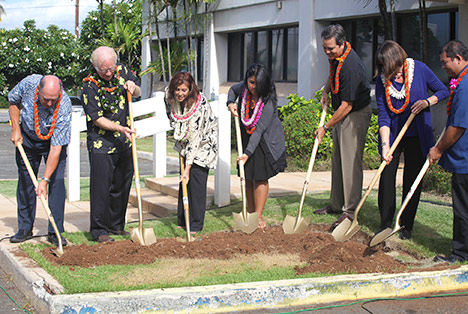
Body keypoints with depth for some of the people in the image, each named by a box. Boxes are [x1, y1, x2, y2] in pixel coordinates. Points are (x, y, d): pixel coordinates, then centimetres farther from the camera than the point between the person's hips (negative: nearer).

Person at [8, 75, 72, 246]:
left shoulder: (64, 106, -35)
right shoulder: (29, 83, -29)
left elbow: (56, 148, -34)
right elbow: (13, 100, -2)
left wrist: (45, 180, -35)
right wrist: (15, 129, -9)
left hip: (54, 140, -2)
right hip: (27, 137, 3)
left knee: (57, 180, -13)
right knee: (25, 180, 3)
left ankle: (55, 231, -5)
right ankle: (25, 228, 13)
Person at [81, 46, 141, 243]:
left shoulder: (122, 71, 2)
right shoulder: (89, 86, -14)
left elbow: (138, 93, 17)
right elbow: (97, 119, -16)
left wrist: (133, 87, -6)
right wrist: (120, 128, -28)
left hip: (125, 142, 6)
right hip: (101, 144, -5)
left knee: (122, 186, 12)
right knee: (101, 188, -3)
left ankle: (116, 225, 26)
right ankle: (99, 230, 7)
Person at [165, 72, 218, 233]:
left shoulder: (199, 104, -33)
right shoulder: (171, 98, -14)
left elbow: (195, 137, -32)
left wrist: (188, 167, -31)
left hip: (204, 141, -6)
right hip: (185, 142, 6)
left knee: (195, 177, -12)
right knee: (183, 179, 3)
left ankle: (196, 224, -6)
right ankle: (182, 221, 11)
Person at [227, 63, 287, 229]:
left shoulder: (268, 101, -25)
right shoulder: (243, 87, -9)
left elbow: (259, 129, -28)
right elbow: (233, 90, 19)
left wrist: (248, 152, -33)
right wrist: (231, 103, -3)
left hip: (265, 140, -5)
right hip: (246, 137, 5)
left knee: (260, 177, -6)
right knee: (247, 177, 6)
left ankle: (258, 216, 4)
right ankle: (250, 213, 16)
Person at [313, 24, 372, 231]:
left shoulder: (350, 66, -29)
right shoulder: (335, 56, 0)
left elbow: (347, 105, -25)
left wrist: (326, 127, -17)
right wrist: (326, 91, 9)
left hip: (356, 114, -10)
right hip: (341, 113, 10)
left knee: (351, 161, -8)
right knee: (337, 160, 14)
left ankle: (350, 211, -3)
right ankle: (336, 204, 23)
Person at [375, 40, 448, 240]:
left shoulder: (419, 69, -10)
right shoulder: (382, 79, -8)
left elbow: (443, 91, 3)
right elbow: (383, 114, -11)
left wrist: (427, 102, -17)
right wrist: (385, 144, -21)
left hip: (416, 136, -1)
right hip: (392, 134, 1)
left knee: (412, 180, 4)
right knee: (386, 177, -3)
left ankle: (406, 226, 17)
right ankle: (385, 225, 12)